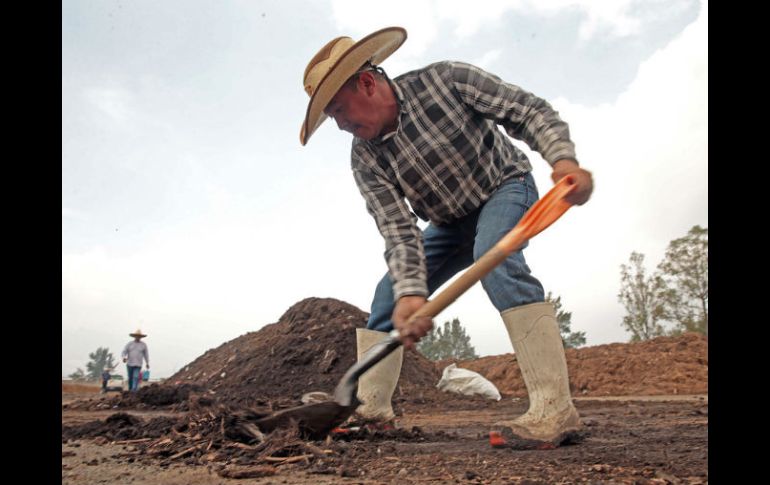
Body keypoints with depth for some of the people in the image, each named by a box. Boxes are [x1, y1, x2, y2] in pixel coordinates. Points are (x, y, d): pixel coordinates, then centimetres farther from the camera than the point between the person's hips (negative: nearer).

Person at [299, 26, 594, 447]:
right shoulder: (365, 160, -15)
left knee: (493, 257, -36)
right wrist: (411, 293, -38)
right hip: (451, 222, 5)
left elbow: (528, 109, -21)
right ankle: (371, 408, 7)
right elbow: (398, 232, -22)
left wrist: (563, 157, -39)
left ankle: (555, 407, -36)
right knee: (388, 294, -4)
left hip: (505, 186, -5)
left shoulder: (444, 79, -23)